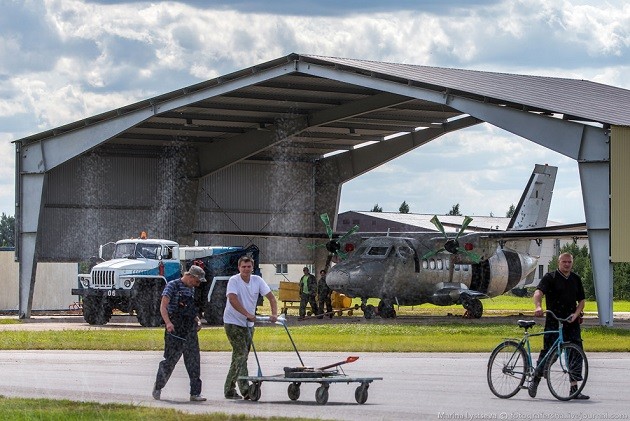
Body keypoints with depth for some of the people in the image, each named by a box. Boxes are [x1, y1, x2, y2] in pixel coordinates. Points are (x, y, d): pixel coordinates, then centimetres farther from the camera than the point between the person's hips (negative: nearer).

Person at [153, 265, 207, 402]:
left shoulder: (191, 289, 17)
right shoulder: (173, 286, -6)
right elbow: (163, 307, -15)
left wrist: (197, 320, 11)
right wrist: (168, 322, -29)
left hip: (190, 329, 7)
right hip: (175, 329, -7)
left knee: (194, 360, 0)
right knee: (171, 360, -3)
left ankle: (195, 393, 1)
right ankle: (158, 387, 17)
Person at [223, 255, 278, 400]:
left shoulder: (257, 280, 2)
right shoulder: (234, 281, -14)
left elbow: (271, 296, -1)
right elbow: (233, 299, -28)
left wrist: (274, 314, -17)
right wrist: (247, 314, -36)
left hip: (248, 324, 6)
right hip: (233, 323, -6)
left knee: (240, 356, 10)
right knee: (241, 354, -15)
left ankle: (229, 389, 16)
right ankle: (245, 389, -17)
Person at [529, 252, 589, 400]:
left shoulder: (576, 279, 15)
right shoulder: (550, 277, -2)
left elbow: (581, 301, 18)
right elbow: (538, 292, -17)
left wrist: (576, 314, -2)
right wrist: (538, 307, -37)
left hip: (572, 323, 5)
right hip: (553, 323, -5)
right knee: (549, 353, -6)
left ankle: (574, 389, 2)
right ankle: (535, 380, 16)